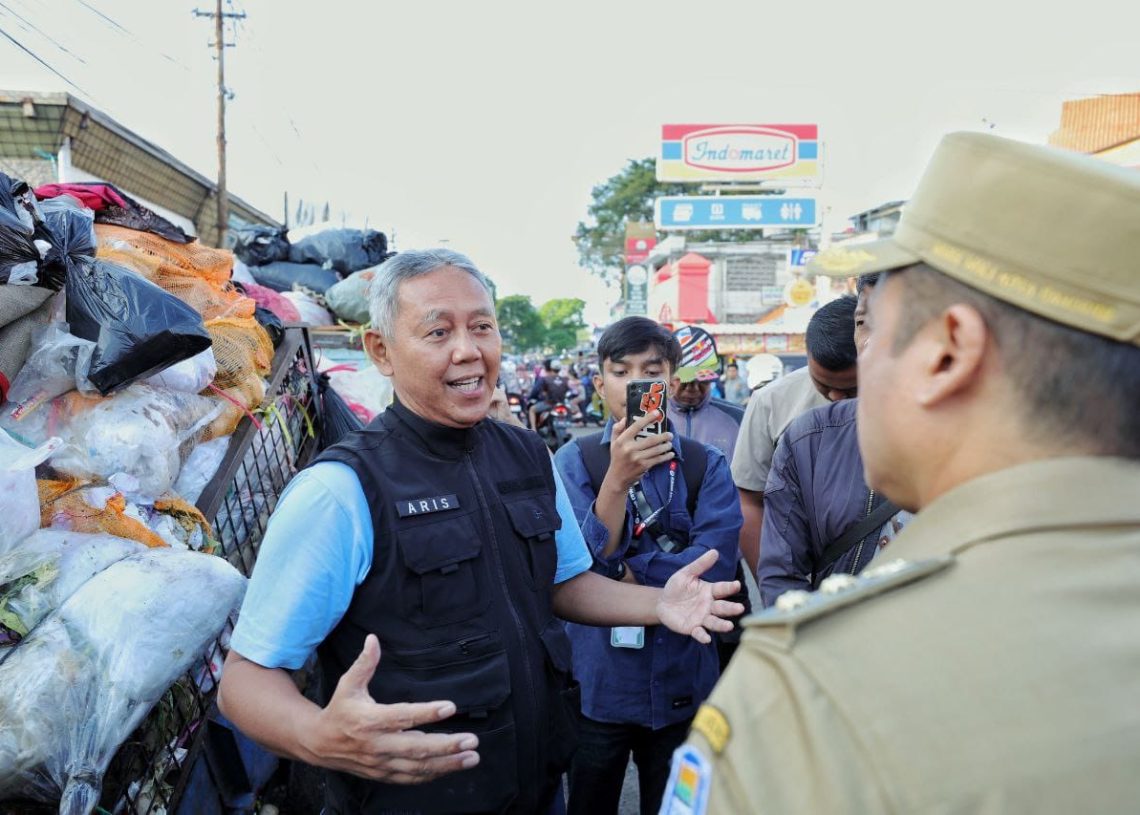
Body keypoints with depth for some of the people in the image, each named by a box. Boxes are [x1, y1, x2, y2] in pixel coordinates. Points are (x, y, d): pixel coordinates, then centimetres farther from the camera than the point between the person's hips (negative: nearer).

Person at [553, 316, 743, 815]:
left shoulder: (707, 465, -3)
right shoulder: (575, 460, -6)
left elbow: (715, 563, -14)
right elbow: (580, 568, -17)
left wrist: (623, 573, -16)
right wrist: (618, 479, -30)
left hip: (681, 680, 1)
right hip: (596, 681, 0)